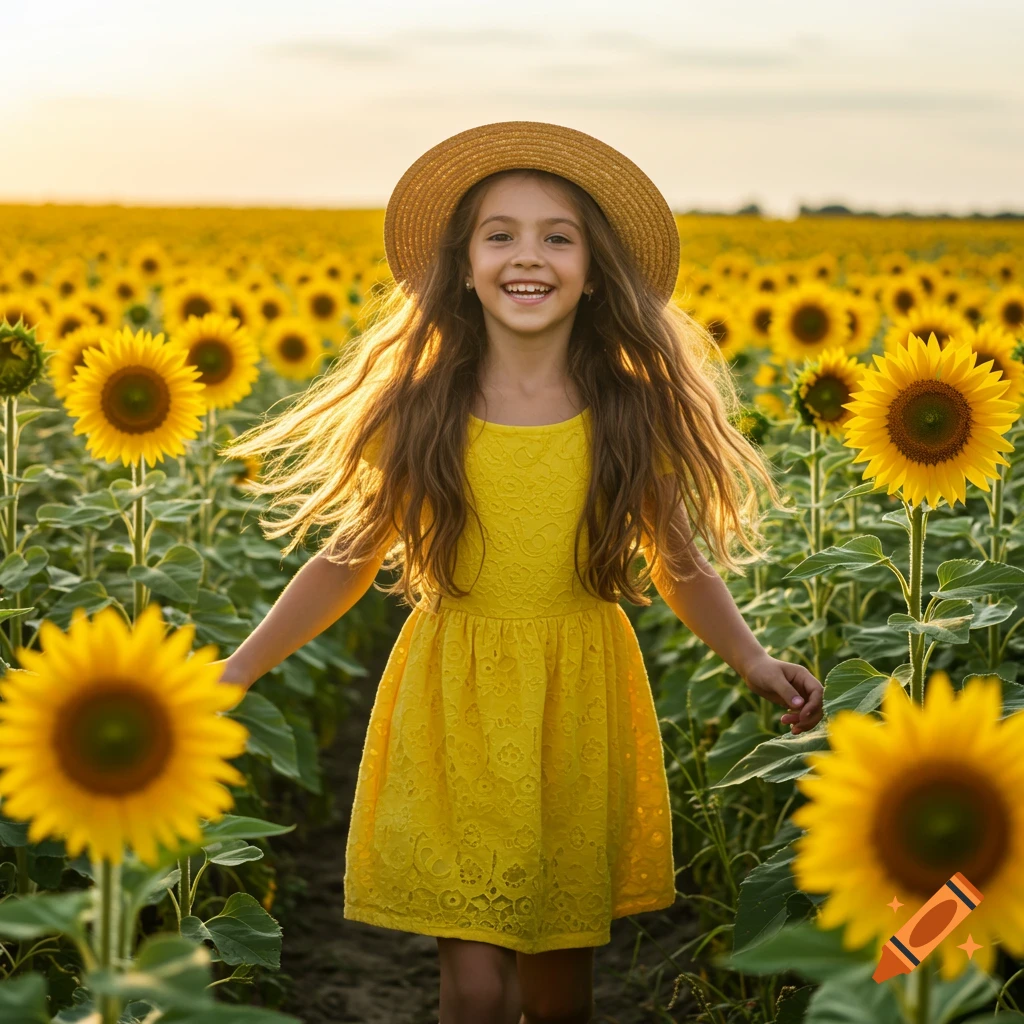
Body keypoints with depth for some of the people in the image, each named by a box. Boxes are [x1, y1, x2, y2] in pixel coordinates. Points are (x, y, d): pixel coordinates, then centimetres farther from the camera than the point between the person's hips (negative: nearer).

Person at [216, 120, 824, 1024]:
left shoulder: (634, 413, 0)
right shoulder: (416, 409, -3)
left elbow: (680, 566, 9)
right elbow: (347, 565, 6)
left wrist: (751, 659, -8)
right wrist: (232, 674, 1)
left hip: (582, 712, 1)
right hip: (454, 712, -1)